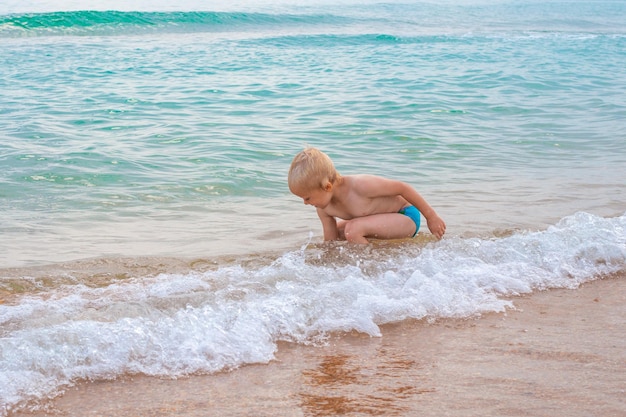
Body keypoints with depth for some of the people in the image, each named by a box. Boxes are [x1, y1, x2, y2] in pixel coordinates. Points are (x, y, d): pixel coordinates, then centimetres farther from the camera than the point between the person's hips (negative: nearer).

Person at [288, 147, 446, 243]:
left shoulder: (359, 185, -31)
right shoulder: (324, 208, -8)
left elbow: (402, 187, -23)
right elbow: (330, 242, 2)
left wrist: (431, 216, -17)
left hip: (407, 217, -9)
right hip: (390, 220, 9)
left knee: (353, 230, -30)